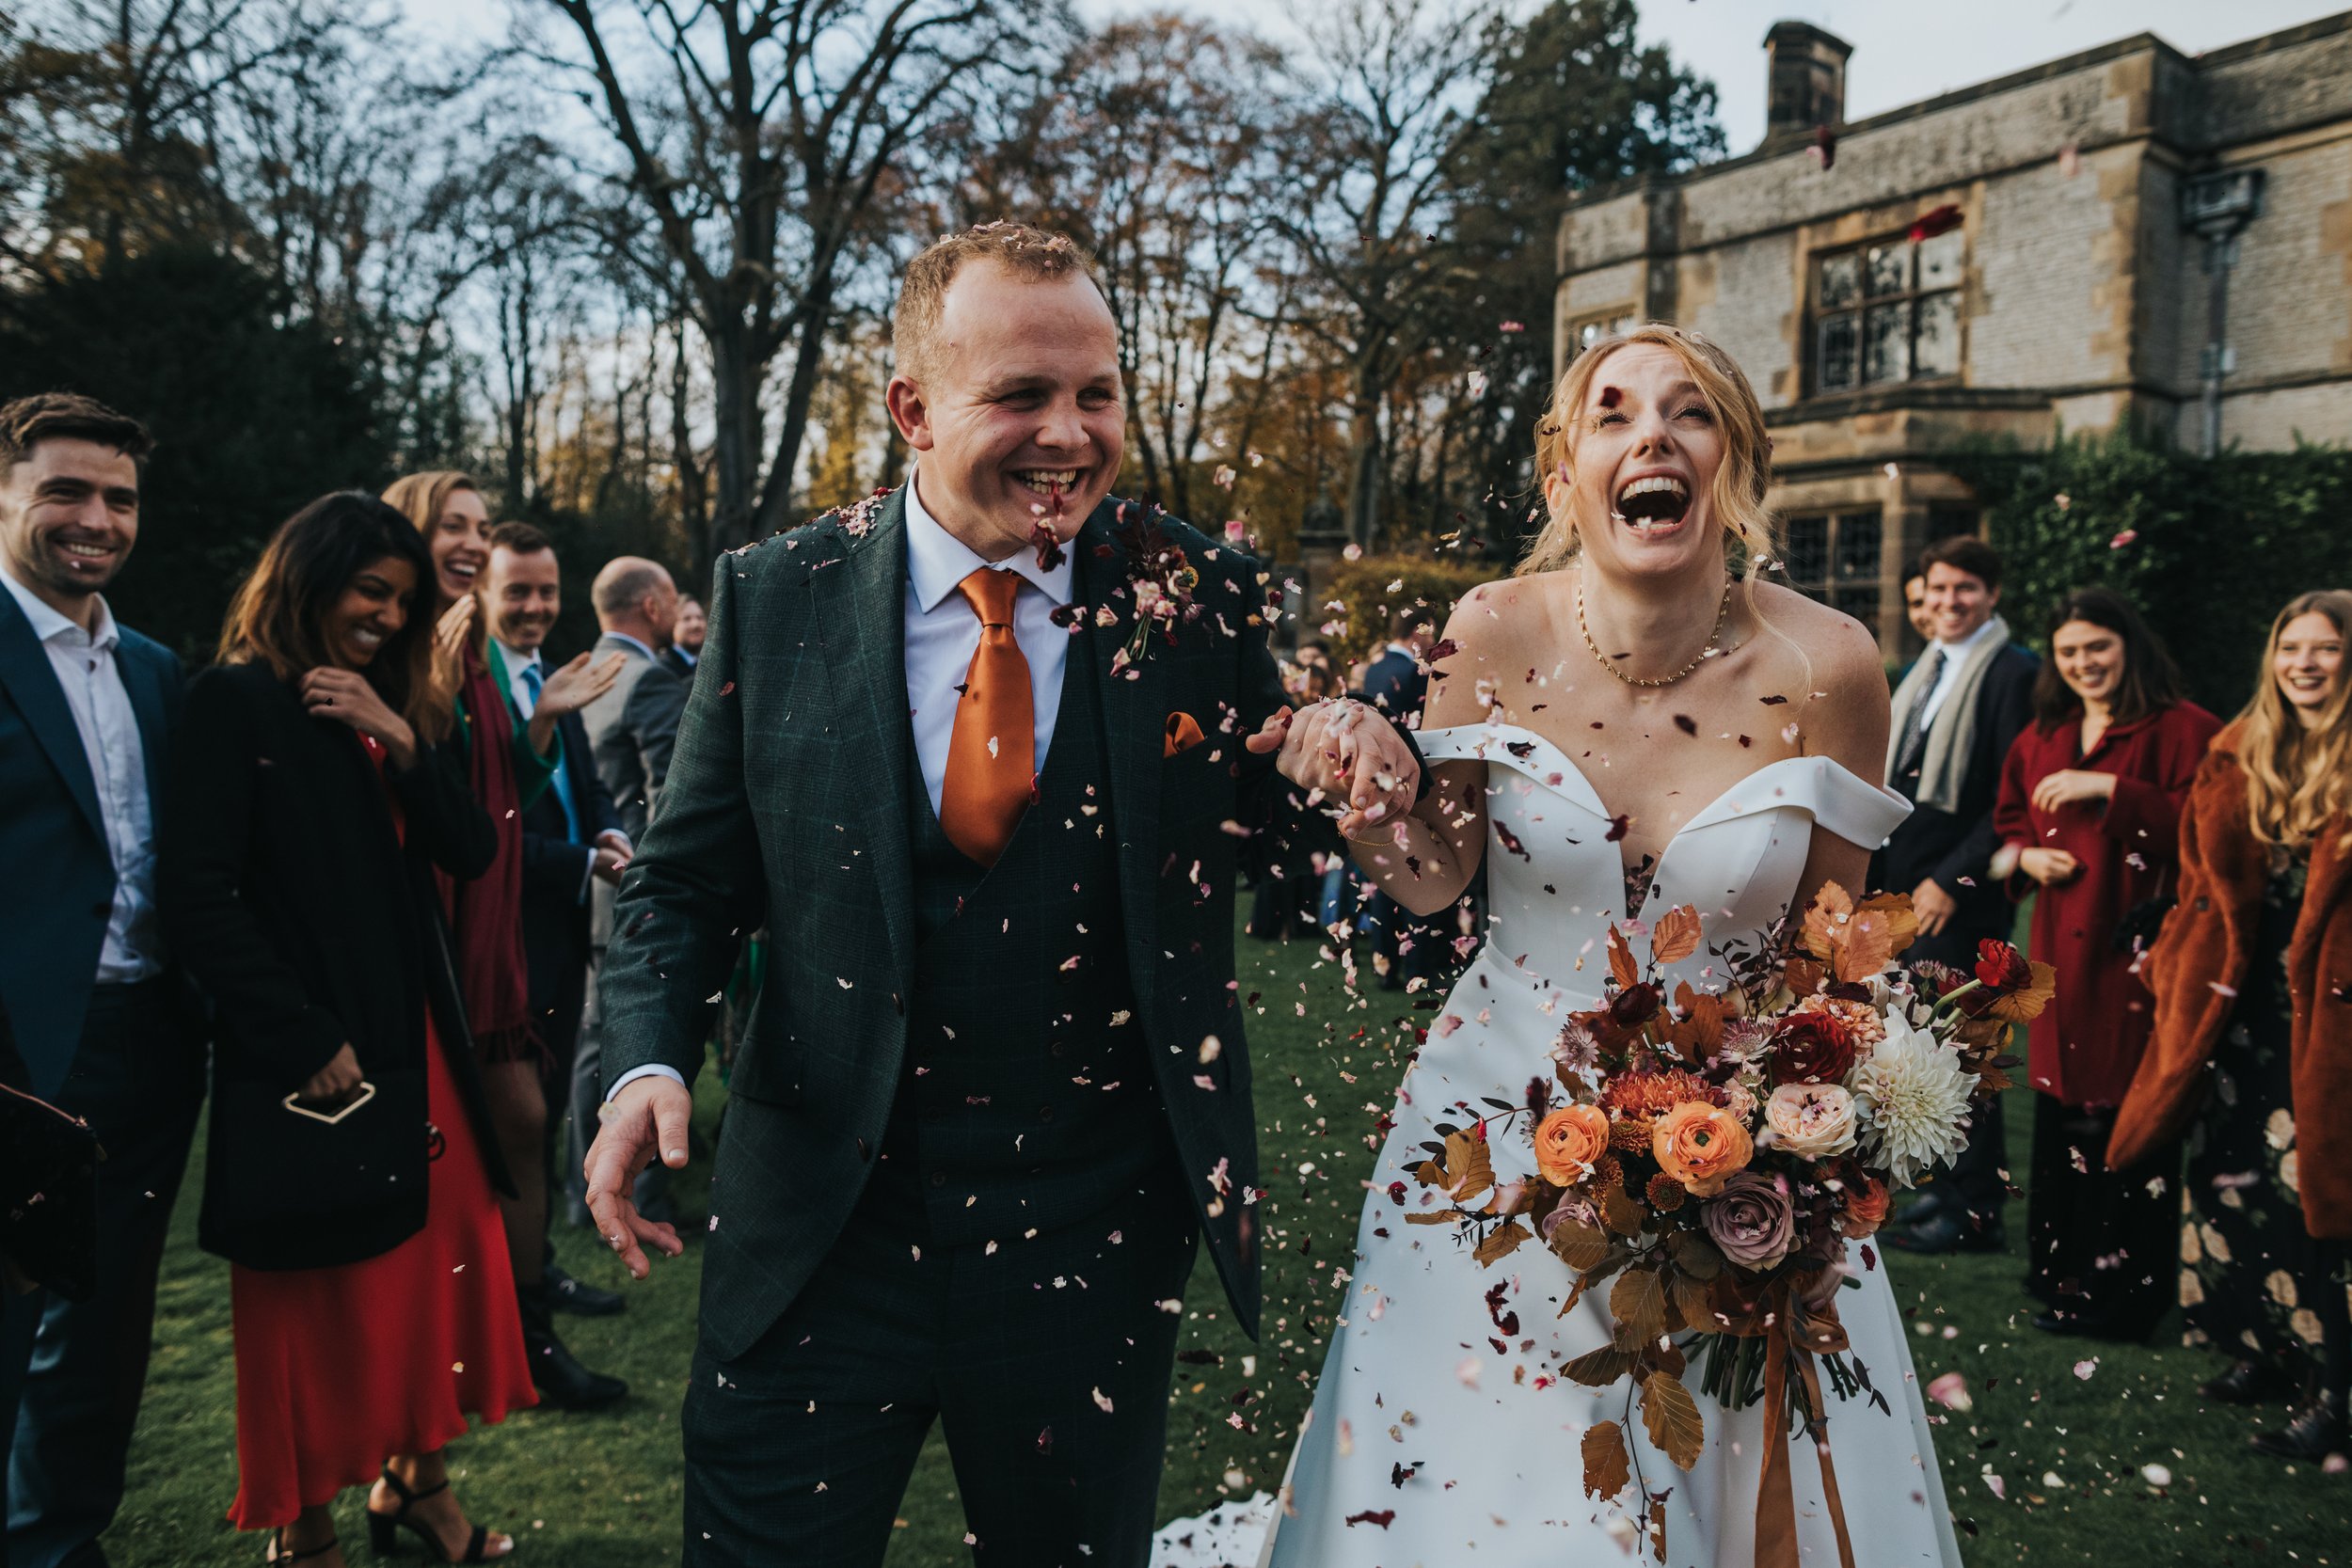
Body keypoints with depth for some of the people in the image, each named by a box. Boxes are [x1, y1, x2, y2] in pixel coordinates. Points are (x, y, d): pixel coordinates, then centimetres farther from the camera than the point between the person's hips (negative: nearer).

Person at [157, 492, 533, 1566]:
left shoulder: (407, 710, 14)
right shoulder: (237, 703, -7)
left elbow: (471, 853, 4)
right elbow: (198, 896, -14)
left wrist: (403, 741, -10)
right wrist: (303, 1039, -16)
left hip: (418, 1047, 6)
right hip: (311, 1063, -6)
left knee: (440, 1263, 11)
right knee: (317, 1301, 6)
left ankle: (415, 1482, 30)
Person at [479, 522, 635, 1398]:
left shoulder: (553, 683, 13)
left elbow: (586, 790, 16)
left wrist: (609, 836, -6)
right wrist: (582, 865, -21)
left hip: (559, 935, 9)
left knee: (546, 1113, 21)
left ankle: (537, 1271, 38)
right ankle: (524, 1333, 8)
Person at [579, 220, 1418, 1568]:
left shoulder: (1201, 595, -4)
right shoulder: (777, 598, -3)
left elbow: (1277, 863, 4)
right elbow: (688, 879, 3)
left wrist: (1342, 762, -18)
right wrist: (650, 1061, -14)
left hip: (1095, 1238, 1)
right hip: (820, 1233, 0)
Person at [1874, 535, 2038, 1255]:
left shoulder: (2011, 674, -9)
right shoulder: (1922, 672, 16)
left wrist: (1952, 881, -16)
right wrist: (1880, 881, 14)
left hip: (1963, 899, -8)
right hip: (1905, 891, 8)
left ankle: (1976, 1213, 6)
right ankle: (1945, 1186, 25)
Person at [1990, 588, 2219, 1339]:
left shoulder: (2182, 729, -4)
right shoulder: (2043, 736, 16)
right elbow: (2009, 819, 26)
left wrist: (2110, 788, -19)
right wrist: (2024, 856, 5)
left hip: (2137, 950, -6)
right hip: (2061, 948, 6)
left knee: (2129, 1112, -4)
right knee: (2061, 1107, 9)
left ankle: (2126, 1289, 8)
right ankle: (2064, 1271, 21)